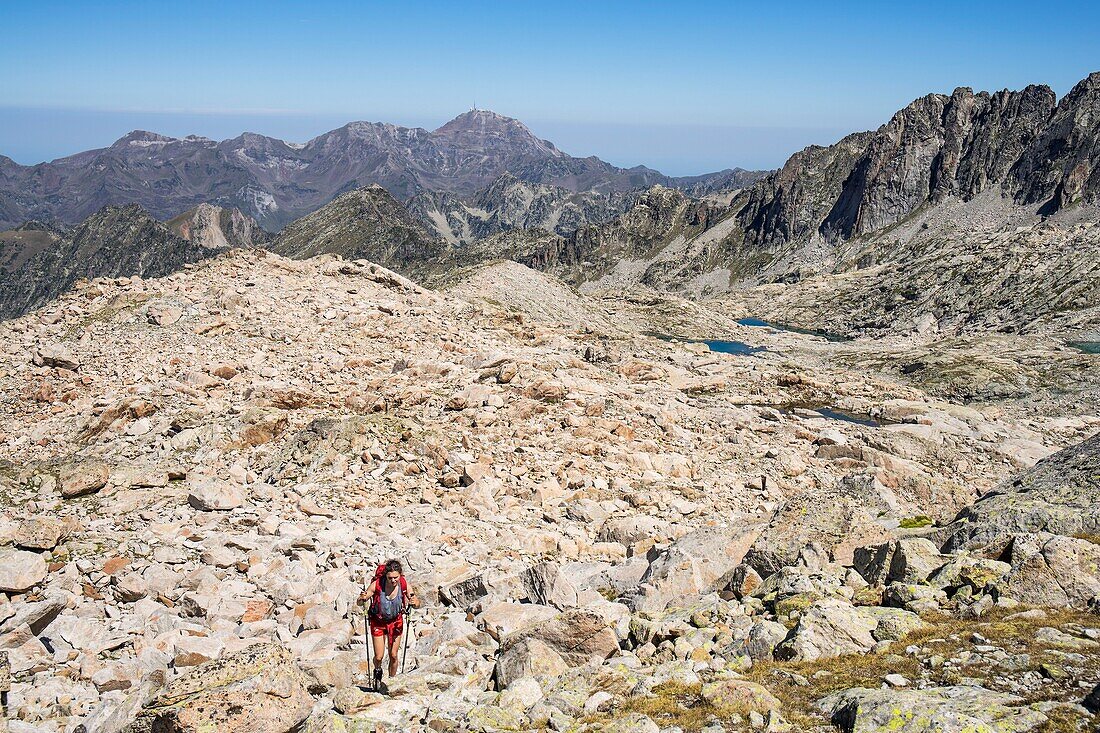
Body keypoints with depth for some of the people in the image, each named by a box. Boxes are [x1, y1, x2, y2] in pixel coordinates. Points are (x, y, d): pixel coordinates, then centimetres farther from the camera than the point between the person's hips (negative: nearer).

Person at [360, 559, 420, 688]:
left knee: (393, 656, 6)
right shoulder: (376, 585, -28)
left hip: (396, 622, 1)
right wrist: (362, 598, -40)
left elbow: (418, 604, -11)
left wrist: (414, 602, -34)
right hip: (378, 622, -1)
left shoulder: (404, 585, -23)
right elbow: (359, 602, -16)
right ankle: (378, 671, 38)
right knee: (379, 657, 3)